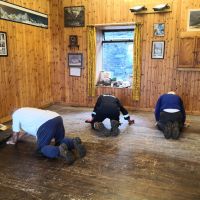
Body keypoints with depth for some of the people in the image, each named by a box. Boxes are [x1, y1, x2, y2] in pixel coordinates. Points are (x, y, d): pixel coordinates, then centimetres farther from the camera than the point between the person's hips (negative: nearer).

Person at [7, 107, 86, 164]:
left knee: (42, 148, 8)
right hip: (57, 118, 8)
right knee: (60, 142, 26)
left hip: (46, 124, -8)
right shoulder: (25, 112, 42)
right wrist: (14, 138, 67)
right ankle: (74, 142, -7)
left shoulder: (15, 114, 20)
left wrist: (13, 141, 47)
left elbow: (15, 133, 26)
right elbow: (23, 130, 55)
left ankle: (60, 150, -23)